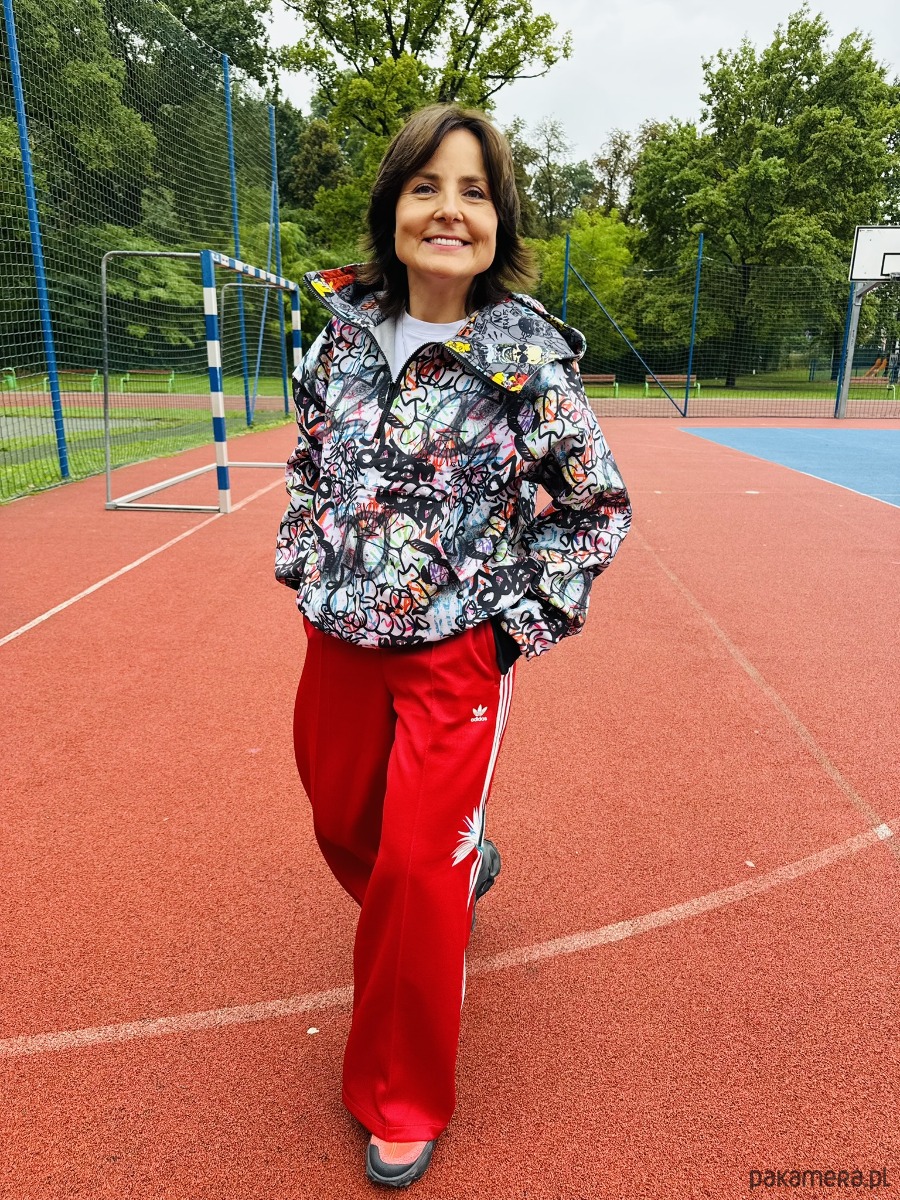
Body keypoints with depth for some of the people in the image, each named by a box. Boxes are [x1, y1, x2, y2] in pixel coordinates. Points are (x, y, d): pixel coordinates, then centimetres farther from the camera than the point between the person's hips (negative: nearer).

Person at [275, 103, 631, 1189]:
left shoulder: (529, 354, -11)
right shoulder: (344, 333, 2)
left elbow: (600, 506, -3)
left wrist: (522, 618, -7)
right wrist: (302, 563, 8)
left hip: (456, 652, -5)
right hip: (337, 639, 5)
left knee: (415, 873, 0)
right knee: (343, 829, 20)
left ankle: (403, 1106, 27)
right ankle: (467, 863, 55)